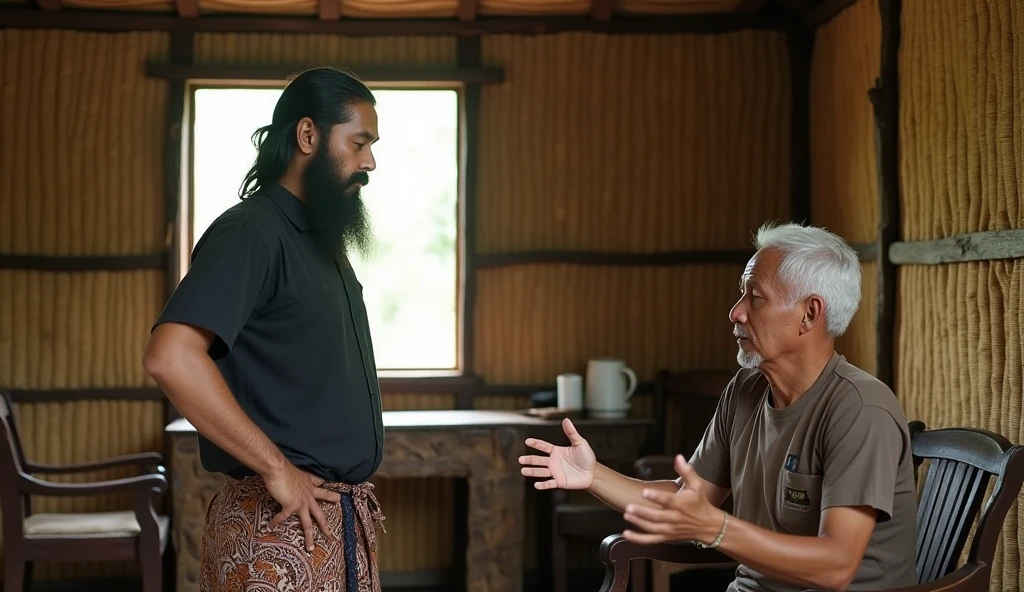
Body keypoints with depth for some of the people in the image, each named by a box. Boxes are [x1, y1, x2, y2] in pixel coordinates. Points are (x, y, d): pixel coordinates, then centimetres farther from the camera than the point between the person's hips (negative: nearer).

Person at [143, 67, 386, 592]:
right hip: (283, 524, -8)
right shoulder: (250, 233, -14)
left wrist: (356, 494, 10)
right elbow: (171, 358, -27)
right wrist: (277, 470, -23)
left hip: (343, 515, 8)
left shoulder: (322, 241, 14)